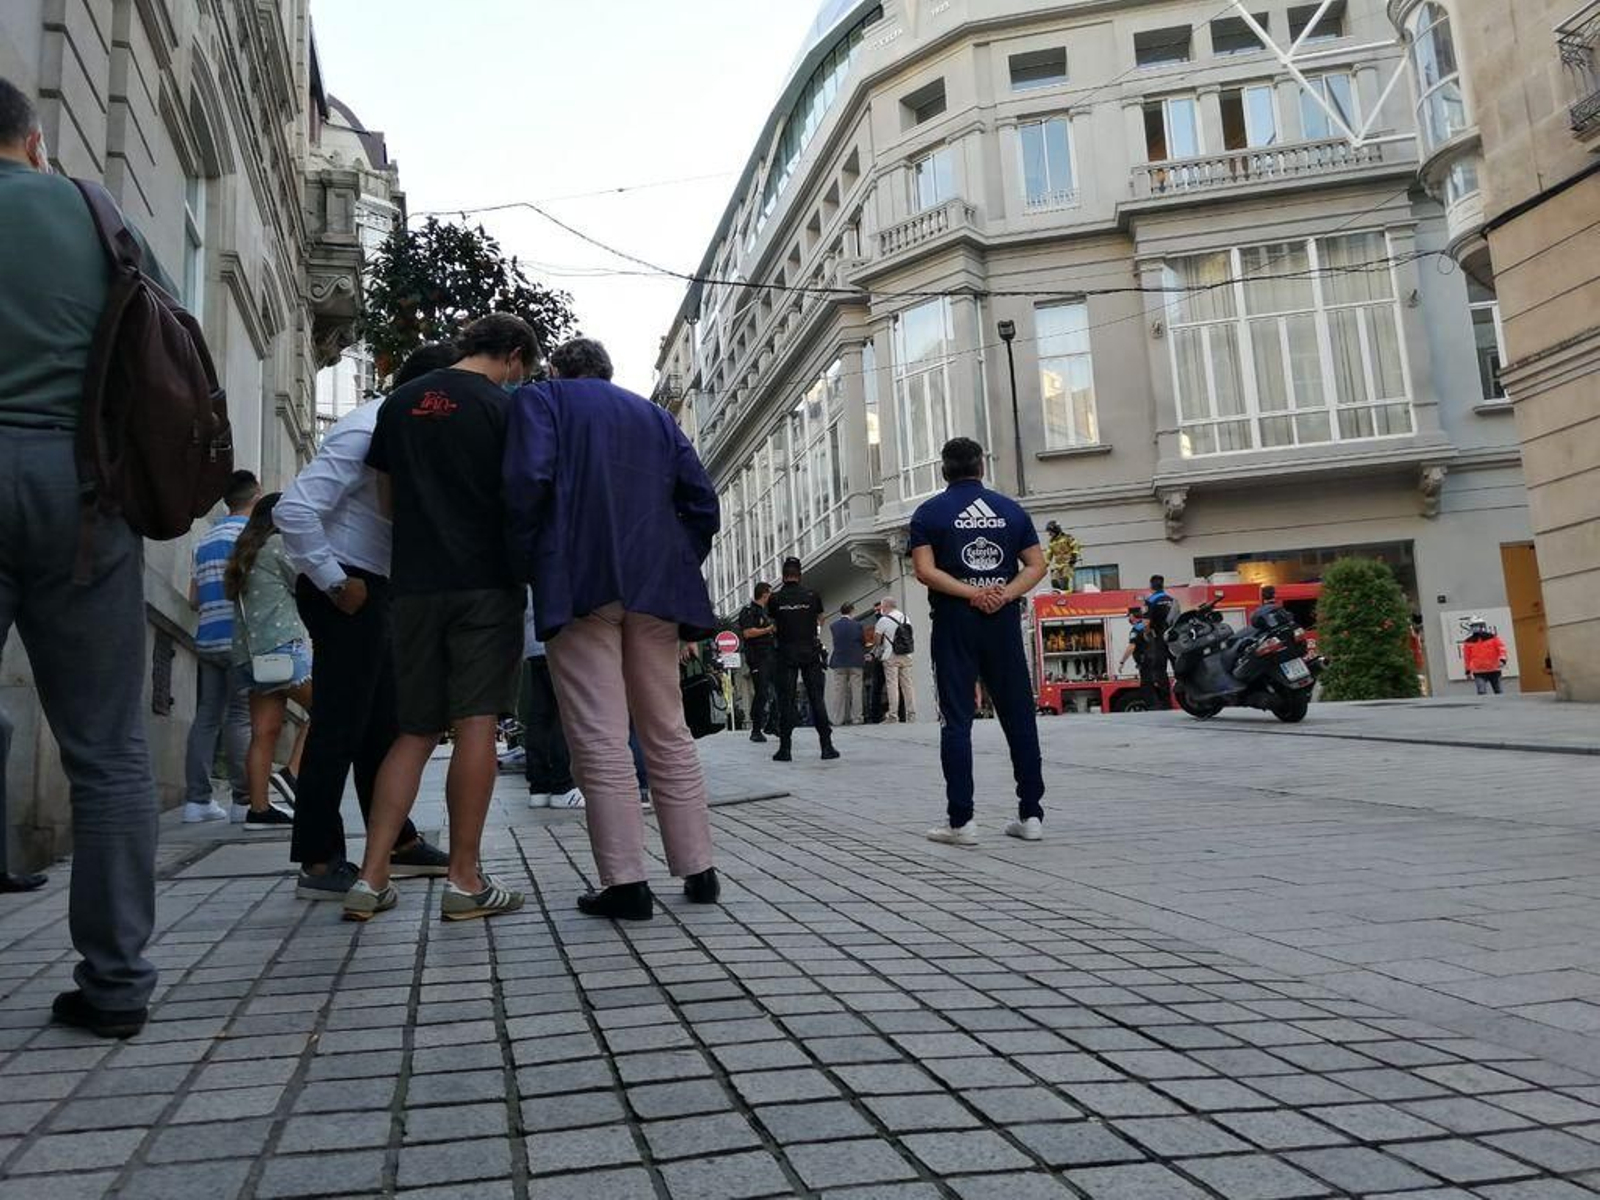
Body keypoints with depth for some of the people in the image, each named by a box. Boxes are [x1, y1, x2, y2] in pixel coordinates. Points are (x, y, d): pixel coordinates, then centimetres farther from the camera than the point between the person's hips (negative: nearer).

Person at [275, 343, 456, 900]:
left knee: (382, 723, 14)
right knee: (340, 724, -5)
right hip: (346, 592, -10)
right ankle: (319, 862, 4)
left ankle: (397, 843, 24)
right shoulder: (367, 431, -18)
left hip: (371, 589, 10)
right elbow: (294, 510, -25)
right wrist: (335, 582, -19)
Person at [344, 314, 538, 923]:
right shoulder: (505, 408, -2)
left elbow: (387, 501, 17)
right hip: (486, 583, -5)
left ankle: (371, 878, 5)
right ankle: (465, 881, -2)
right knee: (476, 724, -3)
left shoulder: (399, 402, 13)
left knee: (415, 732, 9)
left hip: (415, 583, 5)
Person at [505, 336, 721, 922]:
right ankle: (699, 870, 13)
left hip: (579, 584, -4)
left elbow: (528, 478, -10)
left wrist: (527, 560, 0)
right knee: (669, 735, 10)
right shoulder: (654, 414, 22)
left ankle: (626, 882, -5)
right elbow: (703, 502, 13)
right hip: (655, 587, 5)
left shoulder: (540, 399, 9)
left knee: (600, 740, -4)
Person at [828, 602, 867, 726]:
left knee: (839, 691, 5)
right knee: (856, 690, 4)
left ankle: (841, 718, 4)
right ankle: (855, 717, 1)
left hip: (839, 662, 1)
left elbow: (835, 643, 6)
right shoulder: (858, 625, -6)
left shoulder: (833, 626, -2)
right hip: (855, 662, -1)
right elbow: (863, 642, 3)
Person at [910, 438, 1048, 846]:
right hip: (1004, 622, 2)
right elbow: (1036, 565, 2)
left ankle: (961, 820, 0)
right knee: (1019, 717, 8)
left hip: (955, 624, -2)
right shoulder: (1011, 509, 10)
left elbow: (926, 571, -11)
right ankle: (1031, 814, 12)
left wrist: (973, 593, -12)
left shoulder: (930, 512, 2)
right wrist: (1003, 595, -9)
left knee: (956, 721, 1)